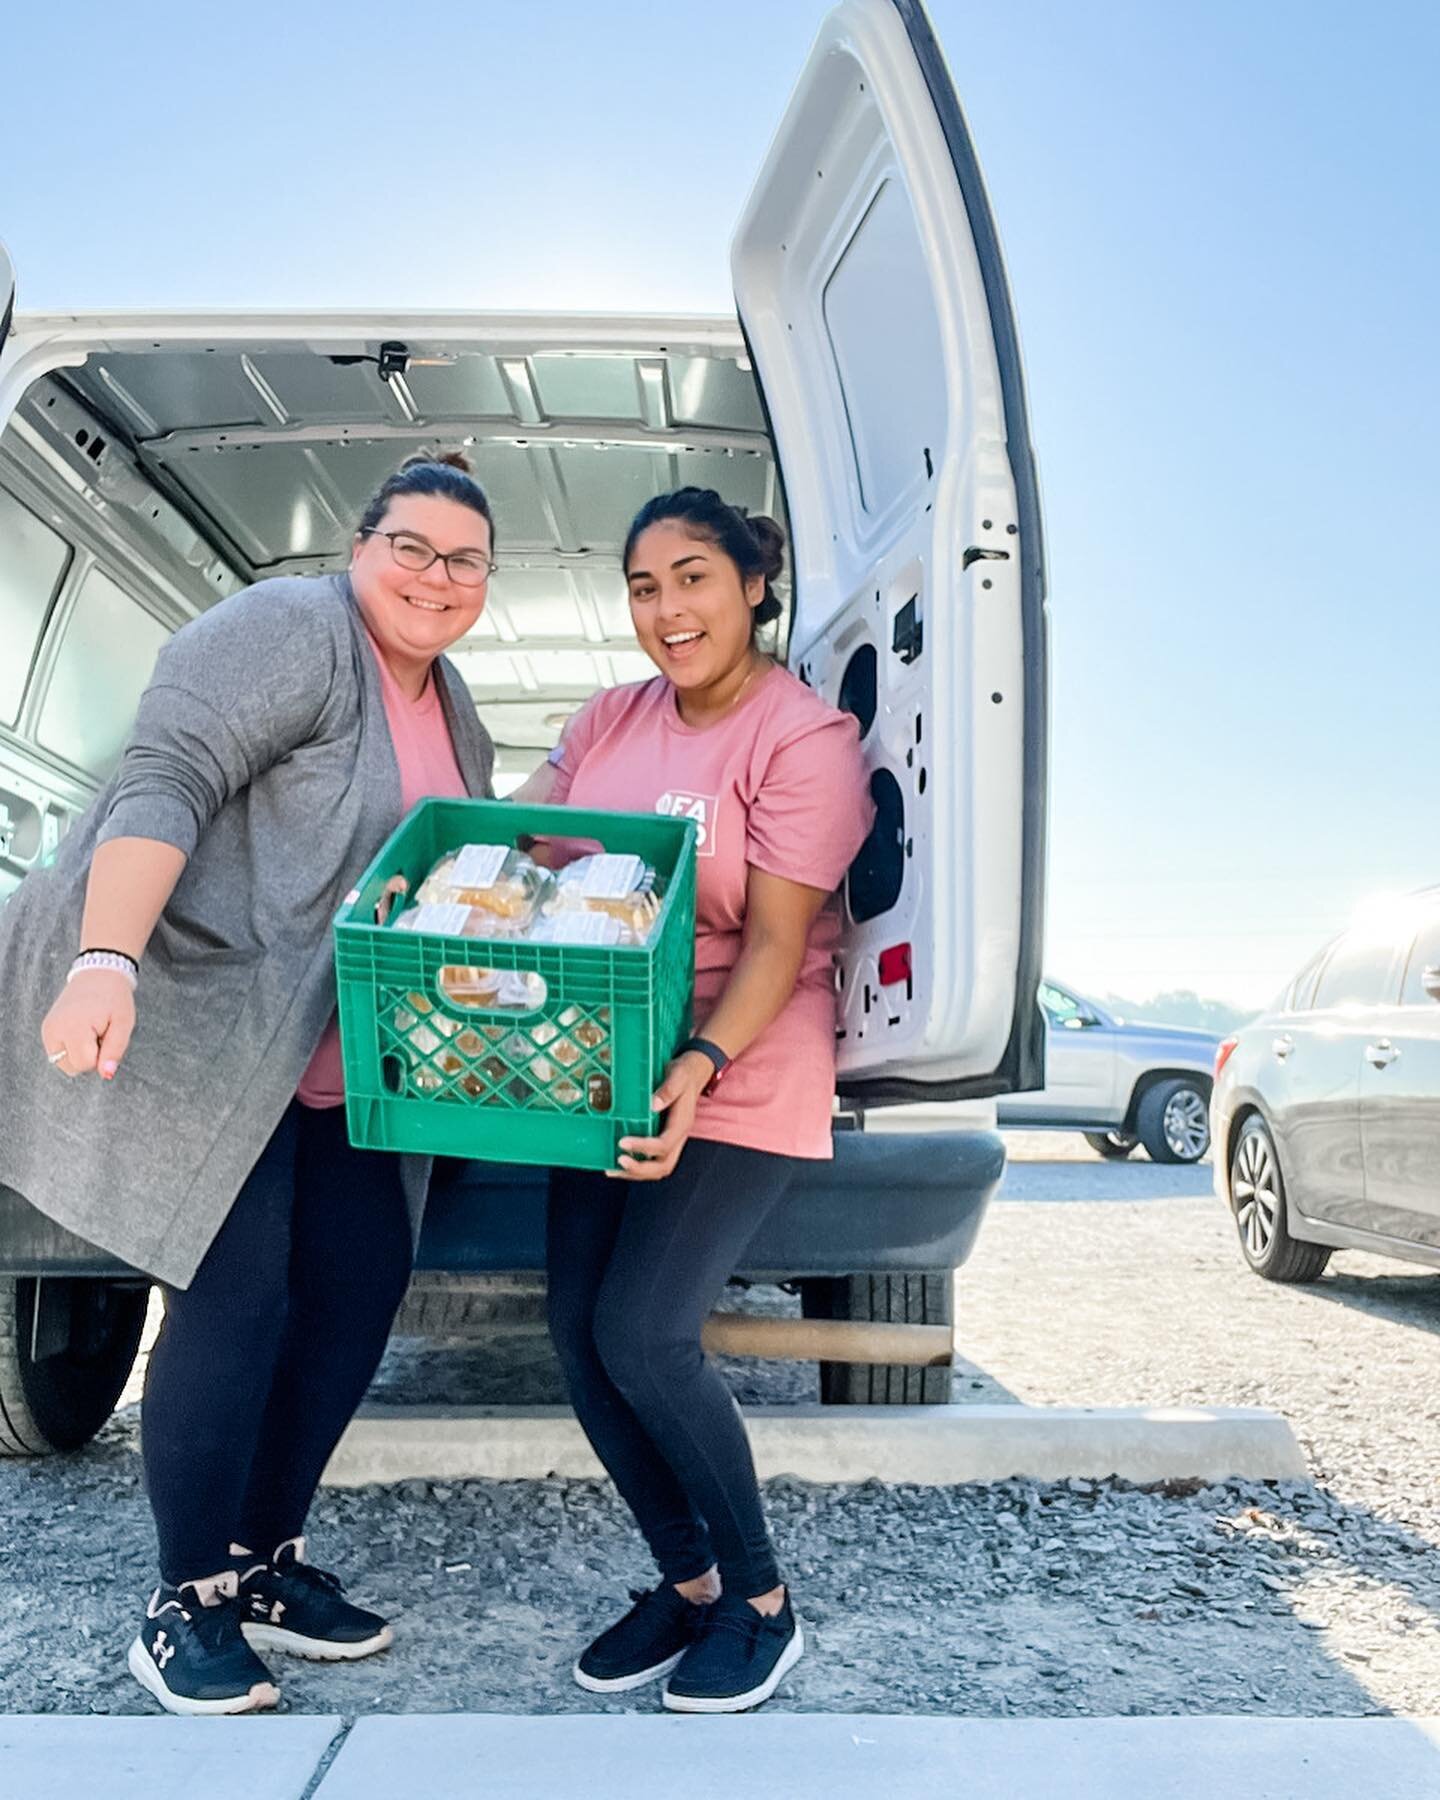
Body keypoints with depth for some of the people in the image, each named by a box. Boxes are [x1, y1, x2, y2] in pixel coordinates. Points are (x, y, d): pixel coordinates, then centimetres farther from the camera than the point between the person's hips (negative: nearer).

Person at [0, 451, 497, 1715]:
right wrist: (105, 962, -35)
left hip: (332, 1062, 9)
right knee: (238, 1302, -9)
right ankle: (184, 1604, 11)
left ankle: (263, 1561, 24)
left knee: (363, 1281, 7)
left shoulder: (455, 720, 16)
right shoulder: (293, 630, -12)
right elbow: (164, 781, -24)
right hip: (188, 1019, -9)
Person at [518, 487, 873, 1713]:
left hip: (739, 1081, -6)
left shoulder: (805, 739, -11)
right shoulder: (615, 718, 9)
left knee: (643, 1337, -12)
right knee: (580, 1335, 3)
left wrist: (700, 1066, -30)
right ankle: (686, 1580, 26)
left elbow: (775, 942, -16)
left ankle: (762, 1603, 14)